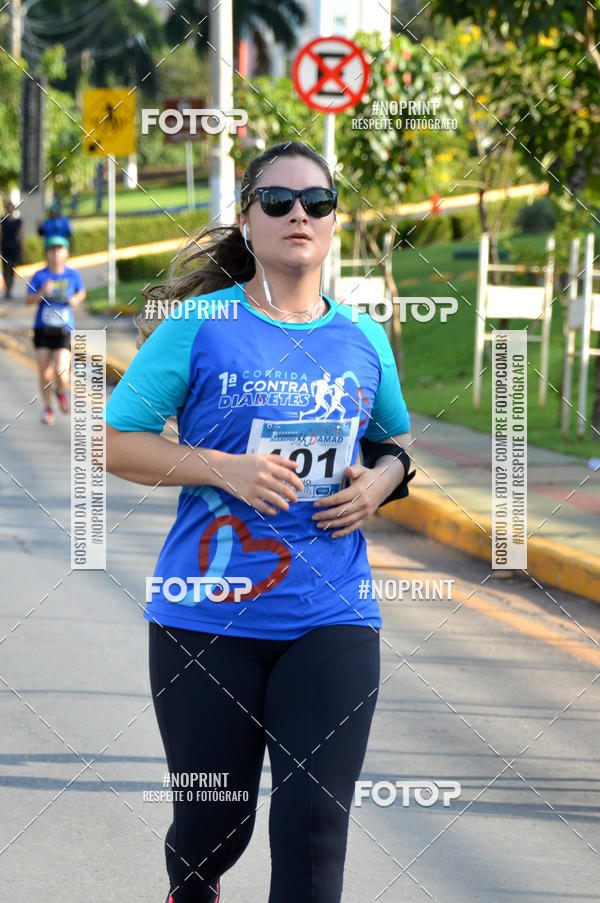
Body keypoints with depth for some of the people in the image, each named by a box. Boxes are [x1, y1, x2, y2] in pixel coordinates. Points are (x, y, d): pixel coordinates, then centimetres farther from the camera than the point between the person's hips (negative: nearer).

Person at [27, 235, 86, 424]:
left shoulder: (73, 275, -1)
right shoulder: (40, 276, -3)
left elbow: (81, 292, 16)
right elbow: (29, 300, -5)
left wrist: (76, 299, -5)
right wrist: (42, 293, -22)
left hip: (64, 330, -1)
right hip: (42, 329, 1)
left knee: (61, 373, -14)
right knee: (45, 374, 1)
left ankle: (61, 392, 21)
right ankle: (47, 407, 24)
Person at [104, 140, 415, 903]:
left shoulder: (364, 340, 9)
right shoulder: (199, 325, -3)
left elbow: (396, 441, 25)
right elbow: (115, 442, -2)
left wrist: (381, 482, 1)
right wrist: (223, 469, -15)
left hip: (331, 618, 2)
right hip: (208, 615, -2)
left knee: (314, 827, -7)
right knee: (211, 824, 9)